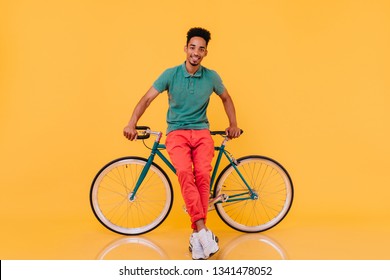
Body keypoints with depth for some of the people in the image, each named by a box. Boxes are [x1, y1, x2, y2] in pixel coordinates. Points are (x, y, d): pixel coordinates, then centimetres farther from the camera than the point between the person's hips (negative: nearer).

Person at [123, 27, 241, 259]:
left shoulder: (211, 76, 2)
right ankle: (203, 230, -30)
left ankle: (196, 235, -16)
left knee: (203, 174, -25)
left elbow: (226, 98, 20)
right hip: (176, 132, -1)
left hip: (201, 132, 1)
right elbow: (147, 98, -4)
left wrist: (233, 124, 18)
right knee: (184, 172, -30)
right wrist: (132, 124, -16)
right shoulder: (171, 74, -2)